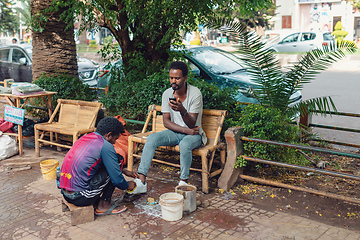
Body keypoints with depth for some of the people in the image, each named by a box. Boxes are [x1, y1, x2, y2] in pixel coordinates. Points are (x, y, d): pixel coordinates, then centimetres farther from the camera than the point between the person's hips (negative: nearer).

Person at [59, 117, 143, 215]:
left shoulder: (85, 138, 13)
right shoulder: (105, 146, -12)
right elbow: (116, 179, -8)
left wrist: (124, 171, 32)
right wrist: (127, 186, 13)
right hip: (80, 198, -9)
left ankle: (95, 202, 16)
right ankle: (104, 205, 5)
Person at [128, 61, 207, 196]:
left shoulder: (195, 94, -16)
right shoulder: (167, 94, -3)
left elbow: (192, 124, -19)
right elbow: (166, 122, -5)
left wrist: (182, 110, -39)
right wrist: (187, 131, -19)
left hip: (193, 134, -4)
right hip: (175, 132, 4)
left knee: (185, 144, -37)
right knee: (151, 138, -21)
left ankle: (183, 182, -18)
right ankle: (141, 181, -22)